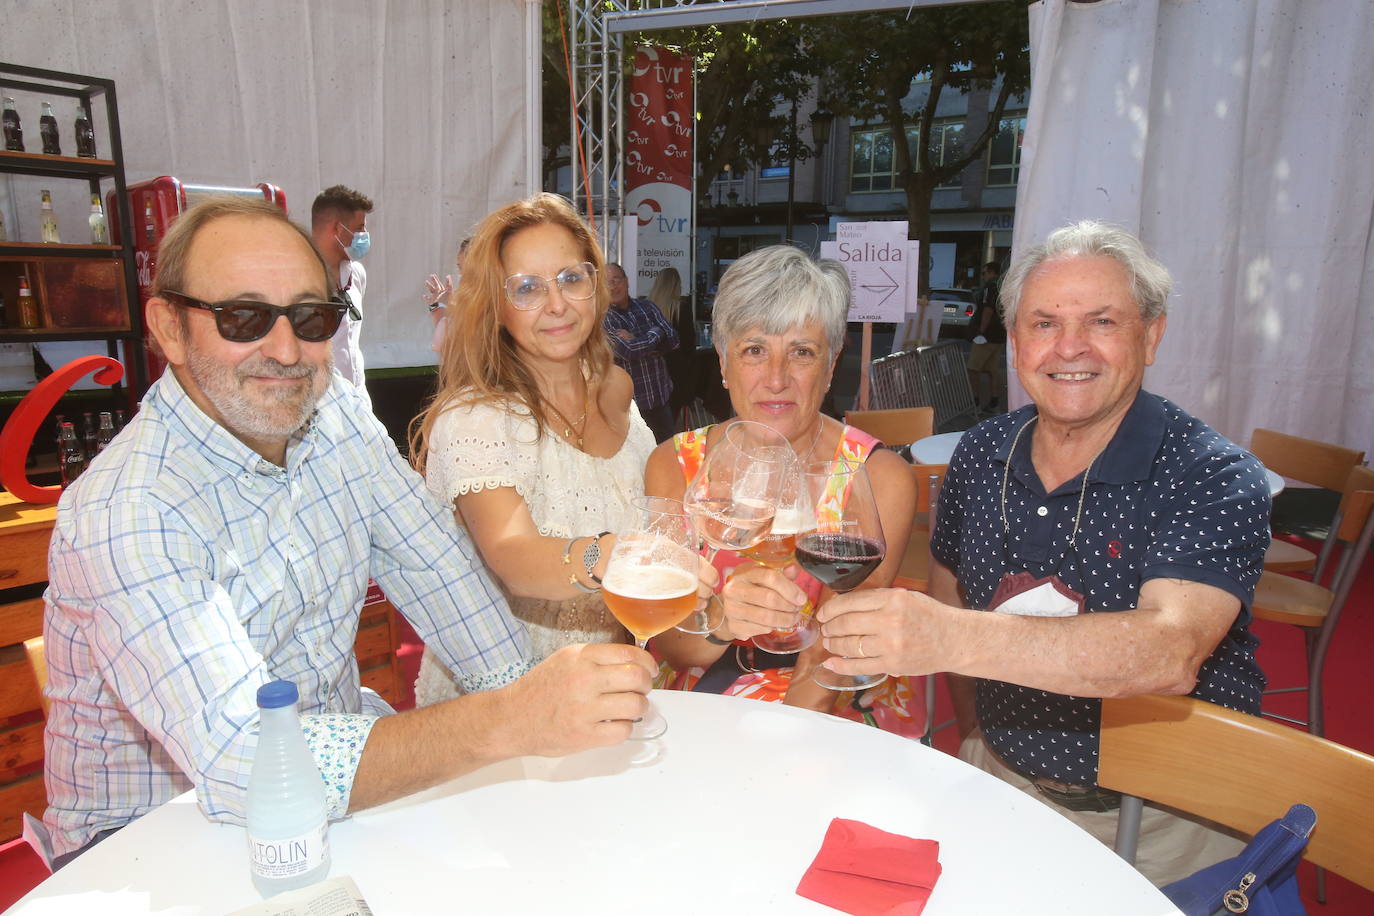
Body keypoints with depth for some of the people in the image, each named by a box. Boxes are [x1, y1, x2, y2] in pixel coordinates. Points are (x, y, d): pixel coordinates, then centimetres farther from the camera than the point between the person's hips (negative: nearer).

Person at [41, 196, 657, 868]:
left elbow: (435, 564, -1)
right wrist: (509, 724, -43)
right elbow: (240, 759, -34)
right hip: (158, 835, -5)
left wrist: (526, 695, -11)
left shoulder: (339, 417, -6)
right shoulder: (123, 514, -26)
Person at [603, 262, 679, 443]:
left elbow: (673, 341, -3)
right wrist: (655, 333, -7)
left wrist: (636, 342, -14)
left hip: (660, 398, 5)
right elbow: (627, 352, -23)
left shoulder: (646, 307, 6)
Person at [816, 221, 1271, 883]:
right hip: (999, 776, 3)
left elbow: (1171, 653, -31)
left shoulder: (1214, 479, -15)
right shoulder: (979, 453, -2)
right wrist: (977, 733, 3)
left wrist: (953, 639, -42)